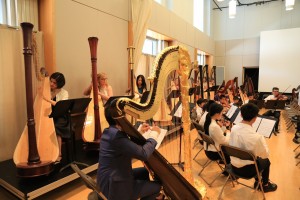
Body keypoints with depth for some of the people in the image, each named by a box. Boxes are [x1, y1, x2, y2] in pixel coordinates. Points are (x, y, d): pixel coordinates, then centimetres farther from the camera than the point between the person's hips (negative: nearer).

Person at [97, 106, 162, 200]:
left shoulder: (109, 132, 1)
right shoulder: (117, 136, -29)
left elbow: (129, 145, 17)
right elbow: (144, 154, -30)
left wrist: (140, 132, 7)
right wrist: (154, 134, -16)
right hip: (115, 186, -9)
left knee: (145, 172, 24)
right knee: (156, 186, 3)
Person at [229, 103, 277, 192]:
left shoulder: (234, 128, -13)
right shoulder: (256, 137, -30)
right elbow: (265, 154, -11)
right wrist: (262, 139, 1)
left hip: (234, 166, 5)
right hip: (246, 169, -5)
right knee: (266, 161, 26)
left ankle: (257, 182, 47)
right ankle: (265, 185, 46)